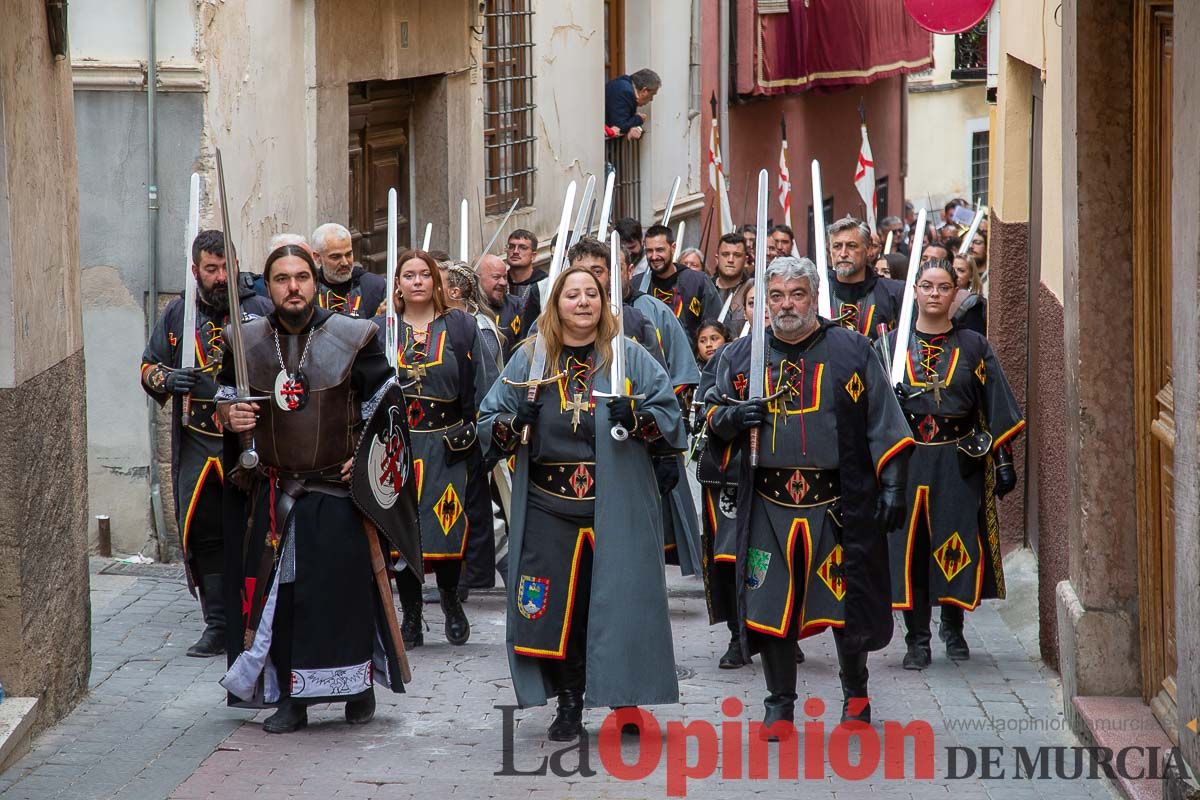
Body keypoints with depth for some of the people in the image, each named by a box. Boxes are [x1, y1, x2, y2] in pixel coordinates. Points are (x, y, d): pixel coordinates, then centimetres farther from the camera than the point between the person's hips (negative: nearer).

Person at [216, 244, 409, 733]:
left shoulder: (353, 338, -2)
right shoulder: (246, 342, 5)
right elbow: (224, 397, 18)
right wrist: (229, 416, -5)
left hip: (338, 491, -2)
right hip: (272, 495, 2)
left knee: (346, 591, -2)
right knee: (278, 595, 1)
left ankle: (360, 688, 15)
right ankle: (289, 698, 9)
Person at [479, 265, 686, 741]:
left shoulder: (629, 357, 6)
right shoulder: (530, 358, 10)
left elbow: (669, 416, 4)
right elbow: (489, 424, 10)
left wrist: (636, 419, -16)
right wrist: (513, 421, -12)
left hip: (616, 505, -1)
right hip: (549, 506, 1)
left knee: (619, 601, -3)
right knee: (557, 606, -1)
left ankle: (626, 701, 9)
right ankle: (569, 705, 10)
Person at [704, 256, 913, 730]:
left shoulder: (851, 350, 2)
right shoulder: (740, 356, 8)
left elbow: (884, 425, 2)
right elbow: (711, 413, 16)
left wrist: (892, 485, -5)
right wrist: (732, 416, -8)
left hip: (838, 502, -2)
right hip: (768, 504, 2)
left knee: (846, 601, 5)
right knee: (771, 604, 2)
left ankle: (855, 693, 27)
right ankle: (780, 703, 15)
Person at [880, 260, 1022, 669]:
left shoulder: (973, 346, 5)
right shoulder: (894, 344, 6)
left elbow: (996, 406, 5)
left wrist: (1004, 460, 0)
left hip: (959, 460, 0)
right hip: (907, 461, 0)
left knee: (957, 544, 1)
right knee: (910, 545, -2)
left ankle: (953, 628, 21)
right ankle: (917, 639, 5)